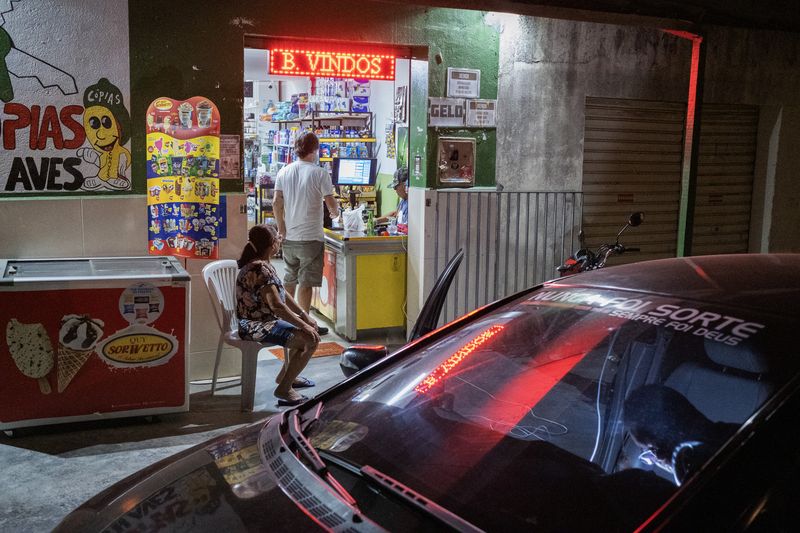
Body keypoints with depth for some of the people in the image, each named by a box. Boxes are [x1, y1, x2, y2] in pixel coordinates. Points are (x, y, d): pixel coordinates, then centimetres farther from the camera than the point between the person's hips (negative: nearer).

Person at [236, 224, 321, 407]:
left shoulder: (263, 264, 9)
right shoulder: (259, 269, -24)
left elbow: (283, 294, 12)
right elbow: (277, 306, -28)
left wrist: (305, 316, 6)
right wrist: (303, 325, -21)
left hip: (266, 320, 11)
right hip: (256, 326, -11)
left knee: (311, 328, 20)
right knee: (310, 340, -18)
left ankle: (286, 375, 31)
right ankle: (284, 389, -8)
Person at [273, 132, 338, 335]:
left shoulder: (284, 172, 4)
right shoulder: (319, 173, -11)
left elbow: (276, 203, 2)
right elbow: (332, 205, -10)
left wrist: (281, 228, 9)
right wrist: (337, 210, 12)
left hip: (289, 237, 5)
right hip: (311, 237, -5)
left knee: (290, 279, 18)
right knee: (306, 282, 0)